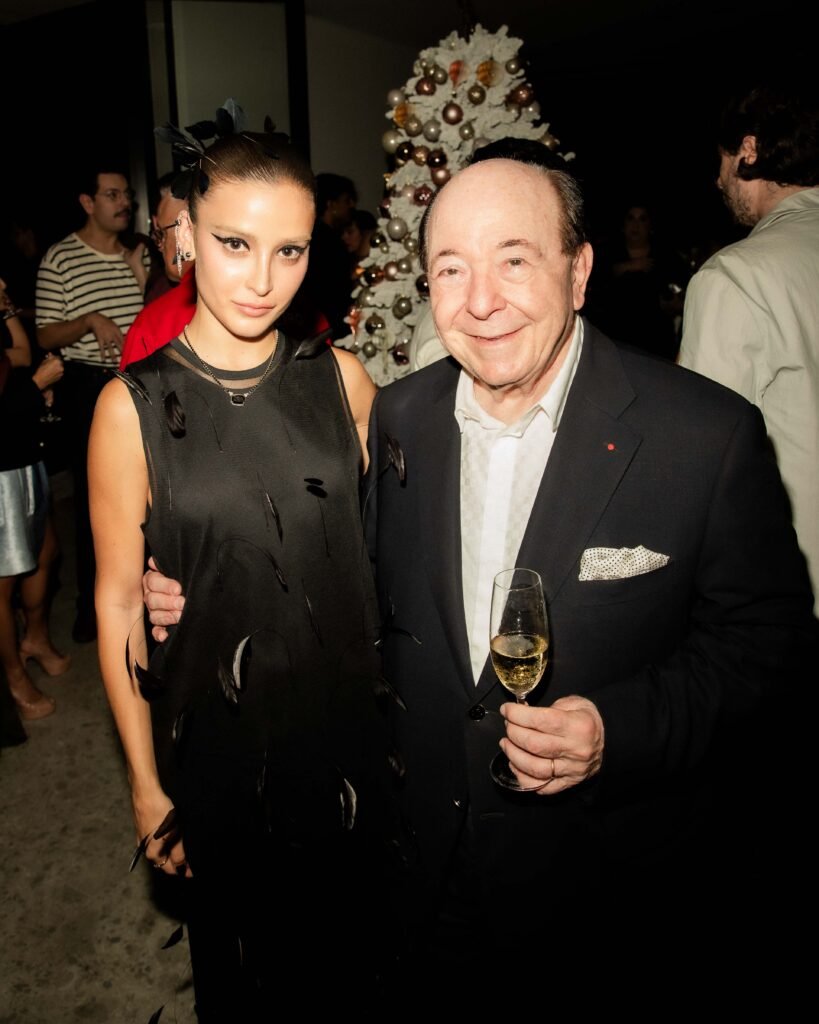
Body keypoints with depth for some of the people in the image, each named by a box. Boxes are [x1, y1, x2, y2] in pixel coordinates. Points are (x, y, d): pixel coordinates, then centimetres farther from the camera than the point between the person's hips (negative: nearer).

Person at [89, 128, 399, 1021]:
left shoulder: (343, 380, -5)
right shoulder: (133, 407, -12)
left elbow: (373, 551, 3)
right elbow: (117, 603, -7)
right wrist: (145, 784, -3)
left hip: (348, 722, 2)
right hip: (217, 738, -2)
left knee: (351, 943, 24)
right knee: (237, 951, 23)